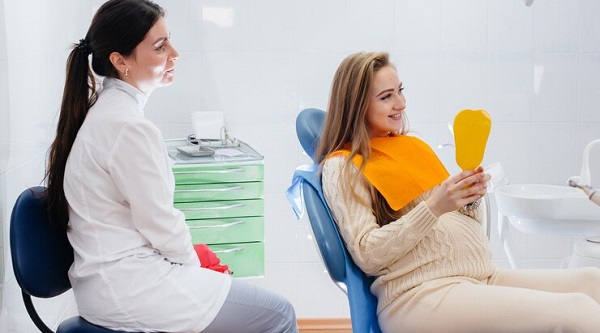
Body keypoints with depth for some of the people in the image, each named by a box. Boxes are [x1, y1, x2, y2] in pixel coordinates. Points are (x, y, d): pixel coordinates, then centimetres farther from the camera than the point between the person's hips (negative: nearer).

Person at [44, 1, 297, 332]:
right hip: (128, 288, -10)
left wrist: (192, 257, 11)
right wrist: (196, 263, 1)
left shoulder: (102, 110, 8)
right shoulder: (129, 127, -22)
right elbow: (162, 225, -17)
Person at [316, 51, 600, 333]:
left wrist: (471, 198, 1)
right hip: (418, 293, -7)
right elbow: (367, 255, -10)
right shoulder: (342, 167, 0)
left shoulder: (413, 146, 21)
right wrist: (433, 208, -18)